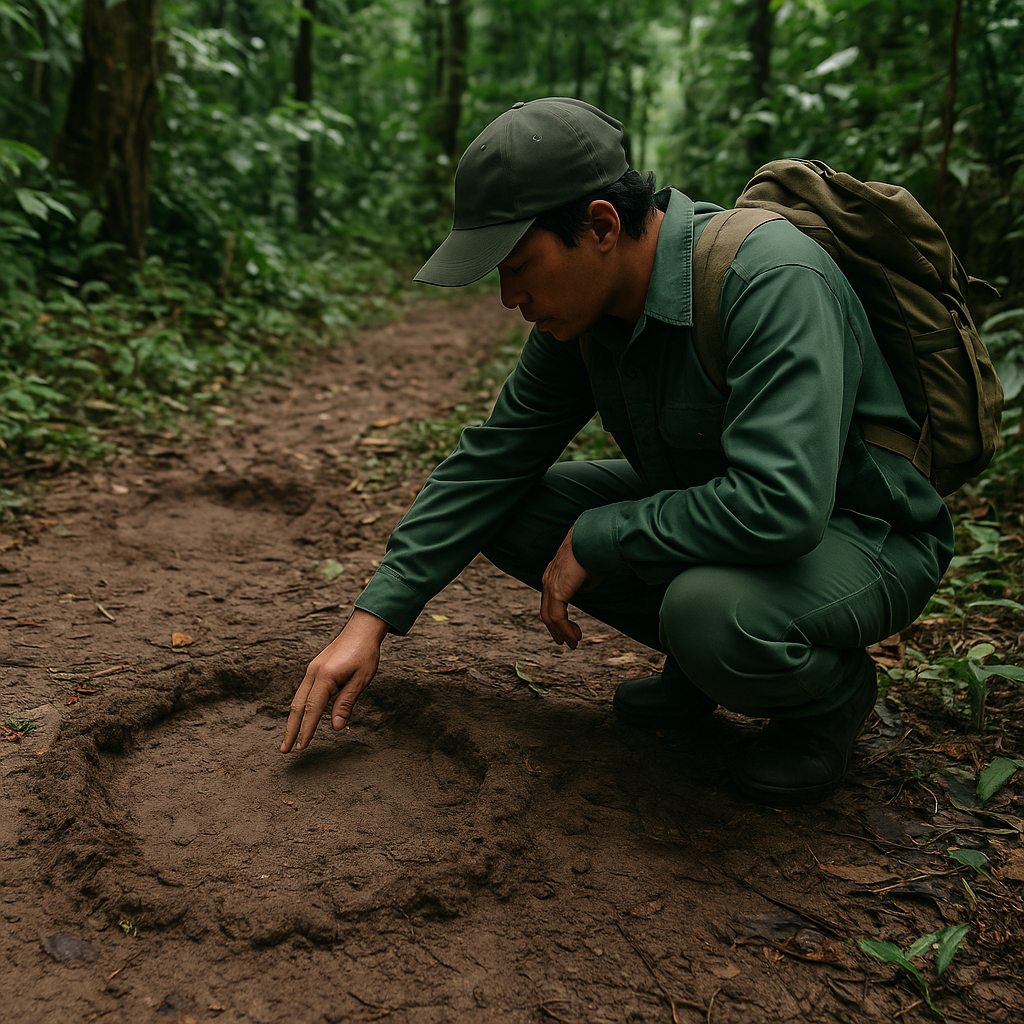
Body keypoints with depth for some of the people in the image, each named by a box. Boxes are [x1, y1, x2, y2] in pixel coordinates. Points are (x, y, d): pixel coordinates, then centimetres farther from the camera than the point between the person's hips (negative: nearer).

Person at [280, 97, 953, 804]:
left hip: (867, 536, -7)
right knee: (512, 511, -6)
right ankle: (698, 659, 8)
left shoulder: (774, 283, -31)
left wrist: (596, 540, -26)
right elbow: (491, 461, -3)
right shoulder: (584, 305, -7)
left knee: (711, 614, -38)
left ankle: (834, 691, -2)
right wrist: (373, 619, -7)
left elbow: (780, 504, -40)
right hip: (709, 502, 7)